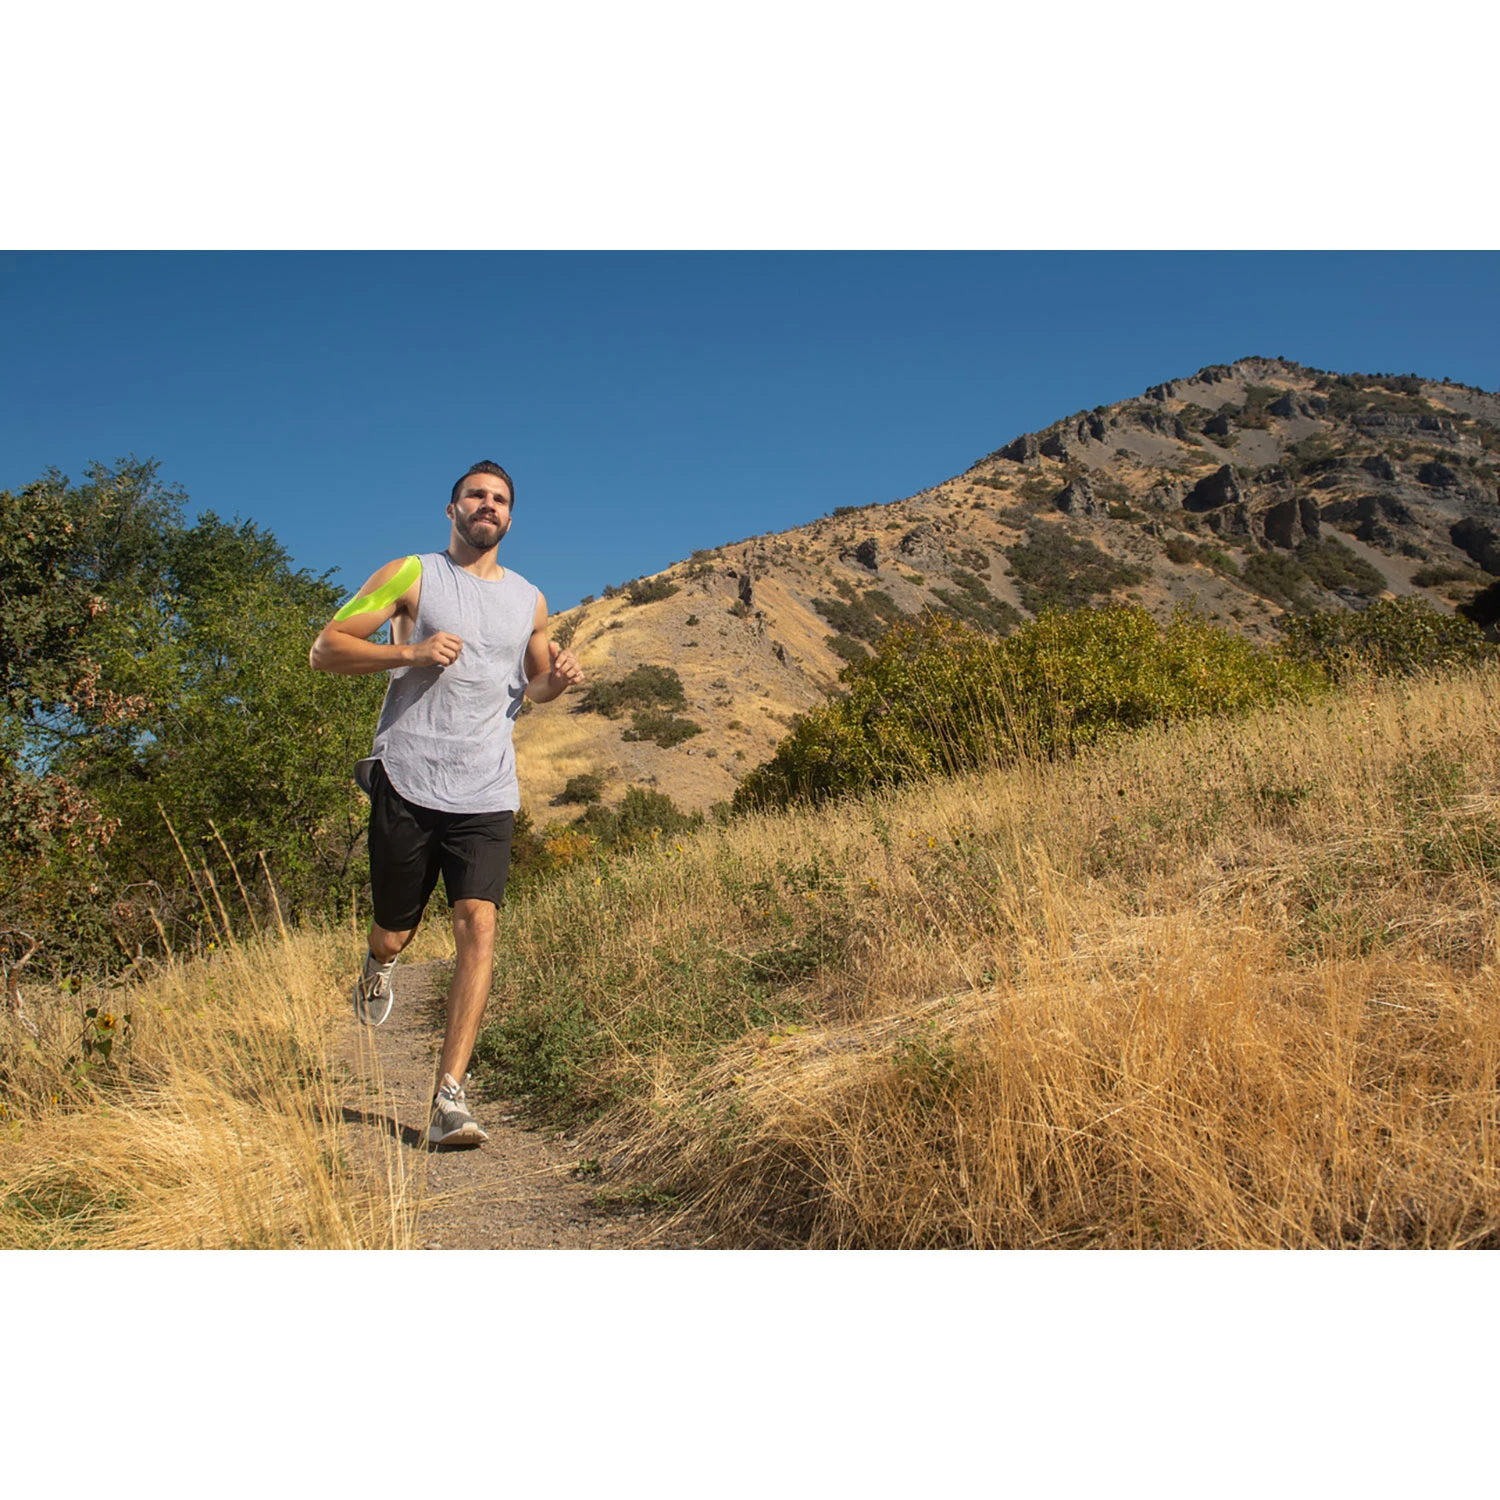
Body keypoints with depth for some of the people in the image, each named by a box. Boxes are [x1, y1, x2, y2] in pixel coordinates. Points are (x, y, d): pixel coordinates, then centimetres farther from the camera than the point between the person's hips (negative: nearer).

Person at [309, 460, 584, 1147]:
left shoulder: (529, 600, 16)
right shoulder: (412, 574, 5)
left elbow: (534, 683, 31)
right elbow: (325, 649, 0)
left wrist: (556, 680, 6)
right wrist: (409, 651, -15)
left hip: (487, 794, 2)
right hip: (407, 782, -2)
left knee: (478, 924, -15)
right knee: (395, 932, 7)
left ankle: (449, 1097, -13)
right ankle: (379, 964, 48)